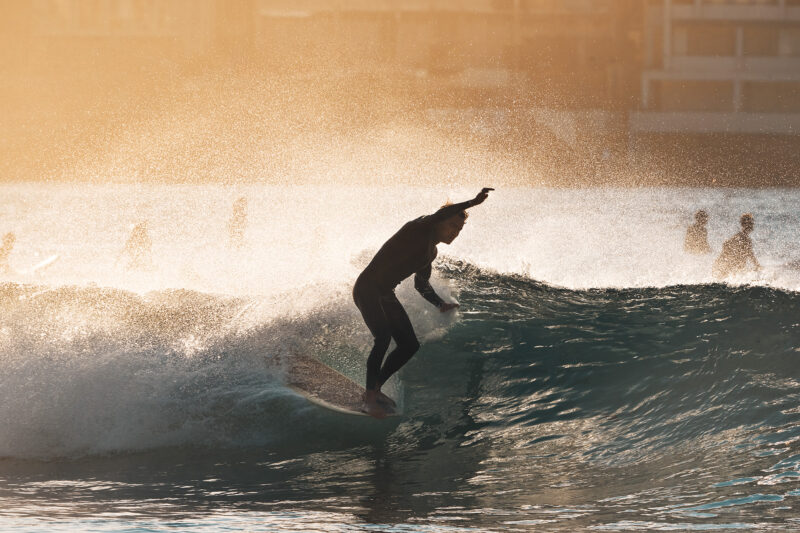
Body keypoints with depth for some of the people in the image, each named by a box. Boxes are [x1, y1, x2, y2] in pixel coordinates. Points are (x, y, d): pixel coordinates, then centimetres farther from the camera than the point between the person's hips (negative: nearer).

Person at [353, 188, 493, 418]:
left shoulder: (431, 252, 13)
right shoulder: (419, 229, -12)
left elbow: (421, 284, 27)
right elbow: (439, 215, -34)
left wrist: (440, 304, 12)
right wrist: (473, 202, -38)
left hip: (385, 295, 9)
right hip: (367, 289, -9)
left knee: (410, 346, 4)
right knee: (383, 338, -26)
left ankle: (374, 388, 16)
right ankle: (370, 397, -21)